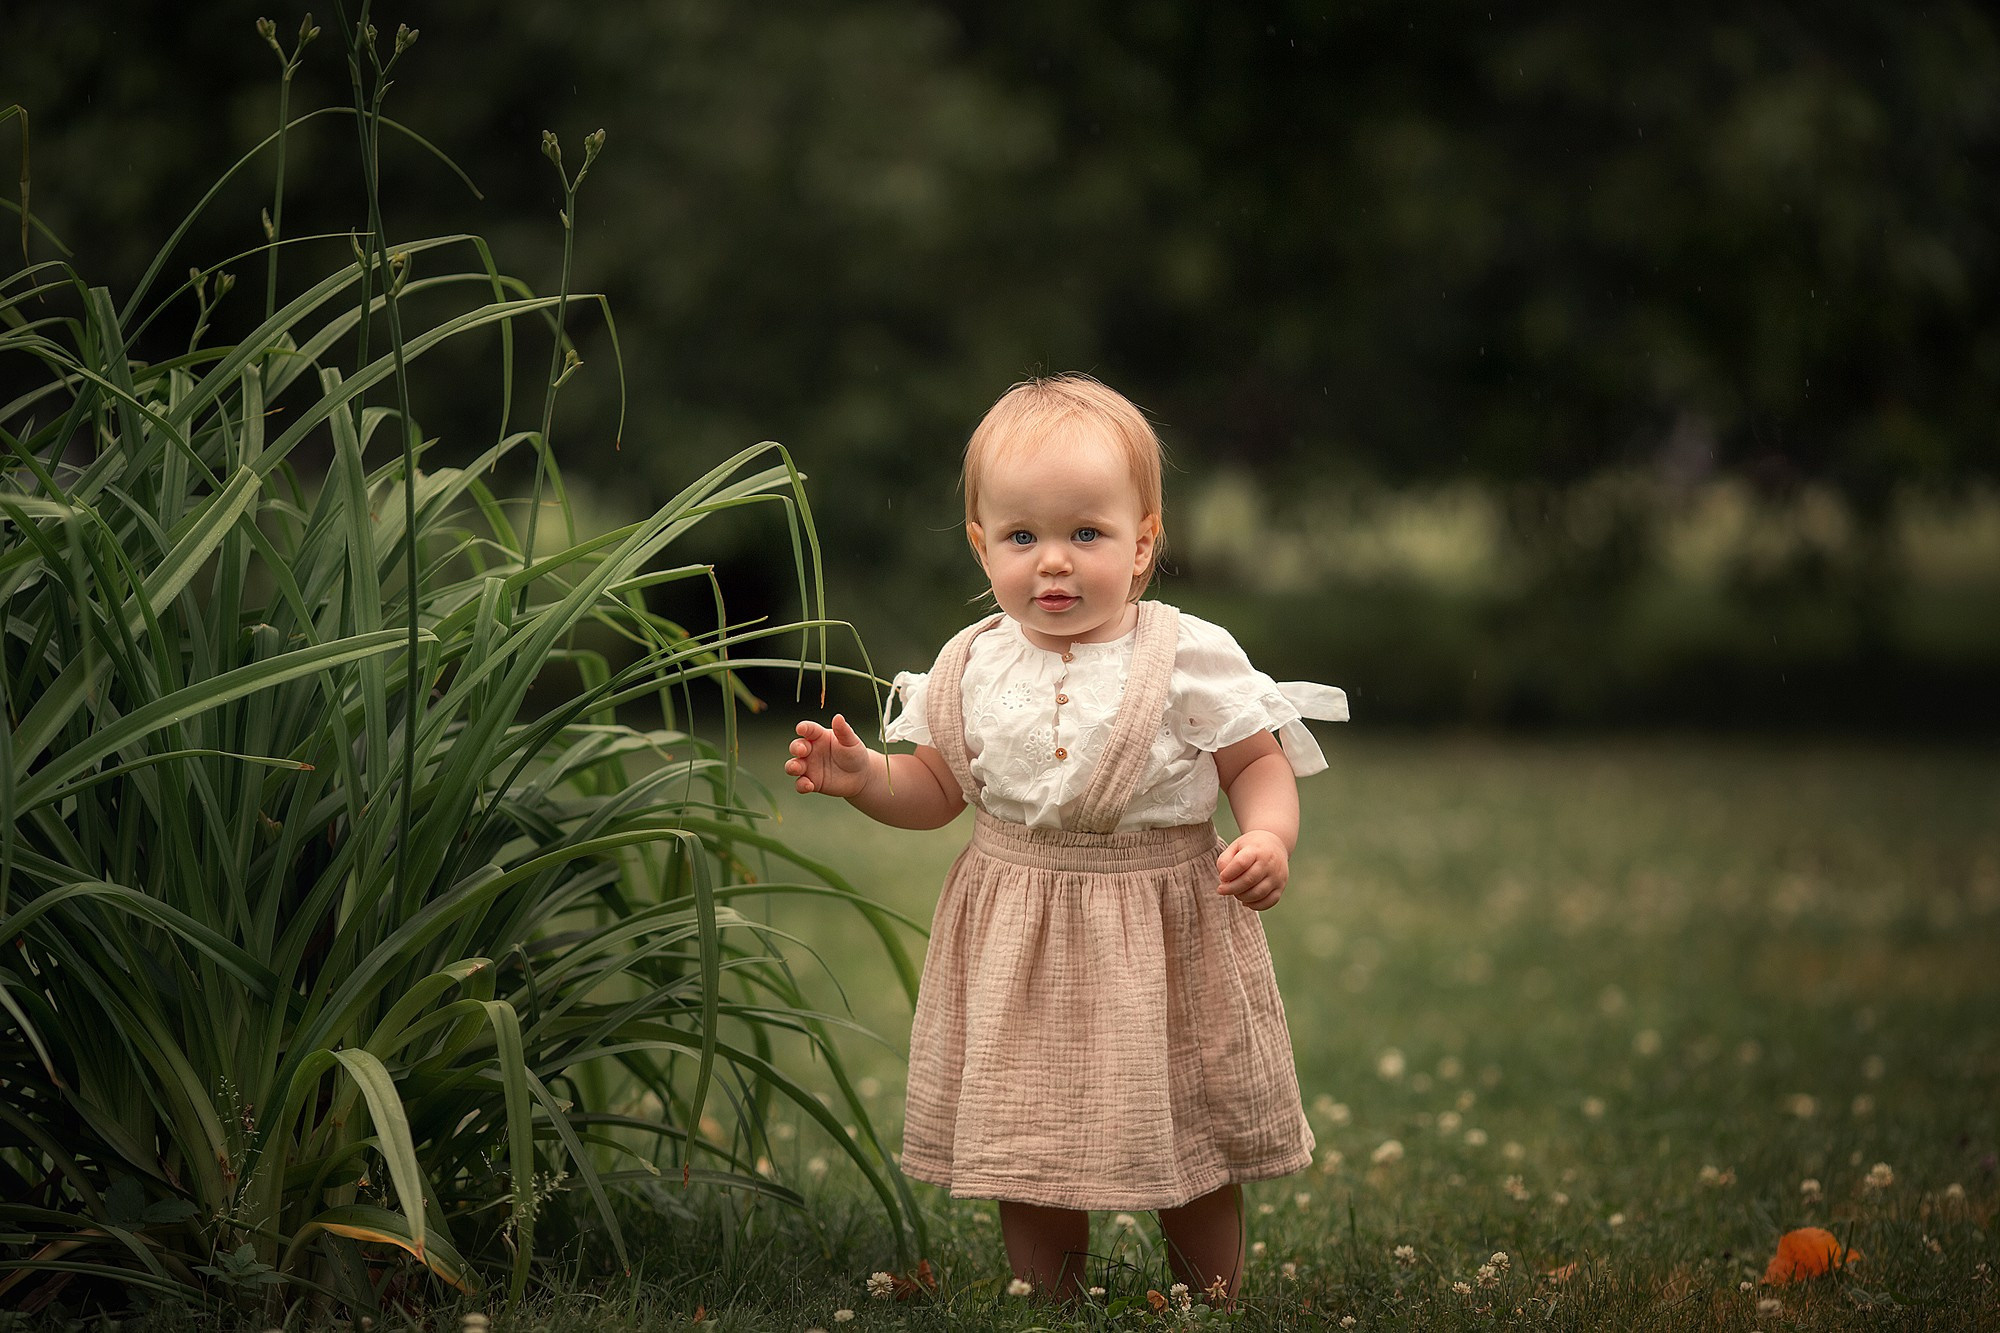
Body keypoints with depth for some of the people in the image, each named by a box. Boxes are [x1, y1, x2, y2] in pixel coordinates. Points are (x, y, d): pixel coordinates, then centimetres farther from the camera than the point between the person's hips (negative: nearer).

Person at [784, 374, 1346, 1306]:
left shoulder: (1192, 660, -11)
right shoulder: (973, 669, -1)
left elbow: (1260, 763, -5)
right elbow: (938, 789, 10)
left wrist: (1269, 838, -23)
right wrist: (860, 777, -7)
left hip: (1165, 942, -2)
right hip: (1022, 954, 2)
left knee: (1192, 1157, 9)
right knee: (1031, 1160, 9)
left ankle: (1213, 1307, 28)